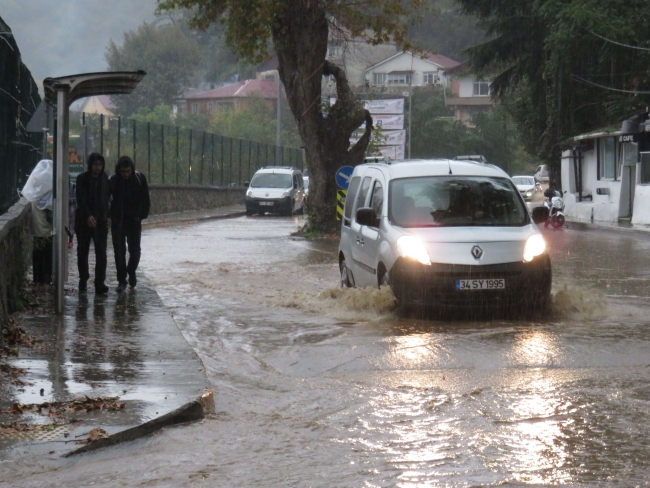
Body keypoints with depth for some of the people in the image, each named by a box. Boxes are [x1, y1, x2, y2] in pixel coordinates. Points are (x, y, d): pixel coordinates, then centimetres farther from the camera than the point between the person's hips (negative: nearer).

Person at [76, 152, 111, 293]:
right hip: (84, 220, -2)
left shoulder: (104, 178, 7)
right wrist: (88, 216, -25)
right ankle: (83, 280, 22)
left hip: (101, 220, 2)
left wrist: (108, 216, 8)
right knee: (83, 251, 8)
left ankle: (100, 283, -10)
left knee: (101, 252, -7)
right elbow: (81, 200, -13)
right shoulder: (82, 179, -5)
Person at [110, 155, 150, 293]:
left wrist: (141, 215, -4)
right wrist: (111, 217, -4)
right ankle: (121, 280, 7)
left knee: (135, 250, 0)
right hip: (118, 220, 0)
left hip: (134, 220, 0)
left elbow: (145, 200, 2)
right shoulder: (113, 181, -7)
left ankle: (131, 271, 27)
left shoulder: (139, 179, -6)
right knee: (119, 251, 0)